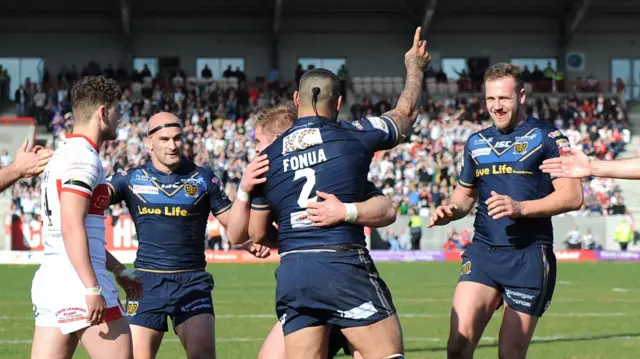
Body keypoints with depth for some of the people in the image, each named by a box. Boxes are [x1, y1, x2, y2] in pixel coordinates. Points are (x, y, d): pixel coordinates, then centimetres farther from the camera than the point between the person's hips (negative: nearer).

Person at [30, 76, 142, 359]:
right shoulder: (83, 157, -10)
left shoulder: (62, 155, 21)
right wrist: (92, 289, -23)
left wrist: (119, 271, 32)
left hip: (48, 280, 9)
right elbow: (71, 227, -20)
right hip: (77, 282, -9)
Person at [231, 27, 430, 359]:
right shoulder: (353, 136, 3)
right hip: (344, 266, -4)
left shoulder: (269, 155, 11)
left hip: (290, 273, 4)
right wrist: (414, 68, 40)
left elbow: (256, 234, 14)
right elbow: (405, 114, 23)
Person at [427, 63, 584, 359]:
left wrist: (521, 208, -22)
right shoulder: (476, 143, 14)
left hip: (529, 257, -4)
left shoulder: (546, 138, -2)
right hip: (483, 252, 4)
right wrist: (451, 210, 2)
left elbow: (572, 195, -9)